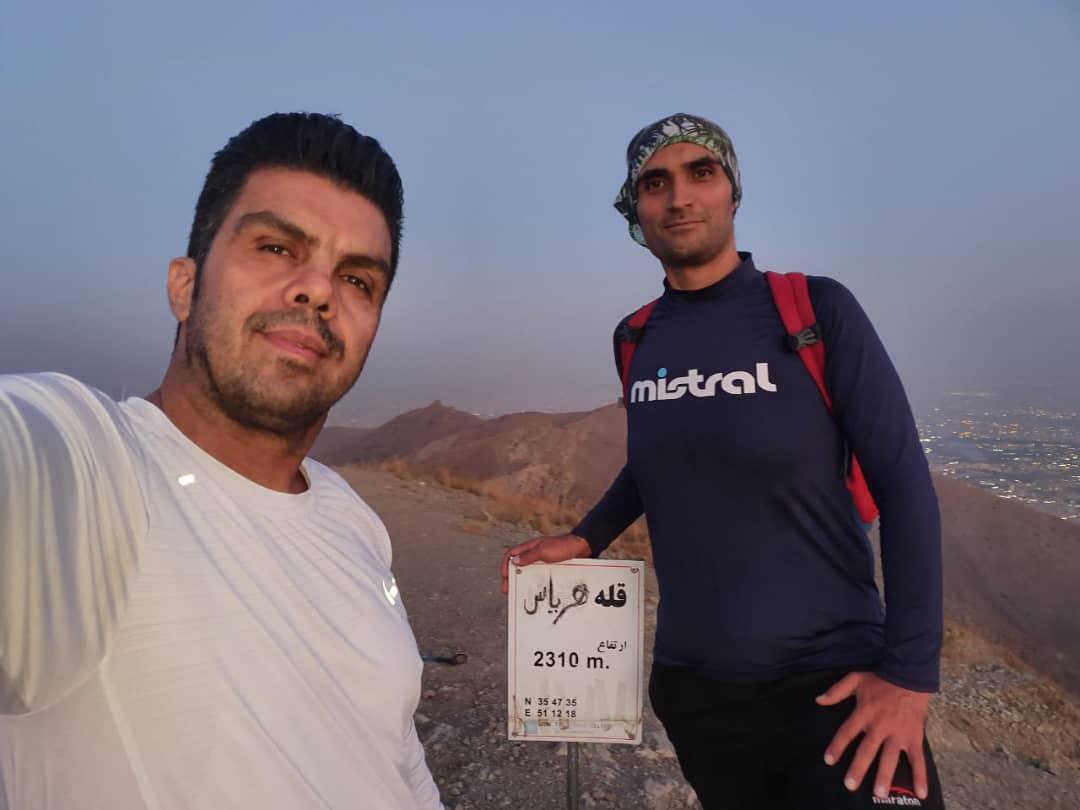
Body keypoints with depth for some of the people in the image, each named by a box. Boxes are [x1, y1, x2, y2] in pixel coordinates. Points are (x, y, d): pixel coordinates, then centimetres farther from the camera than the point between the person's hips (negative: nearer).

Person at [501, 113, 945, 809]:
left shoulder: (816, 310, -10)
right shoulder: (636, 341, 1)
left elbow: (904, 484, -10)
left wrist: (910, 671, -13)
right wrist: (585, 539, 6)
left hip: (833, 681, -3)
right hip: (692, 687, 4)